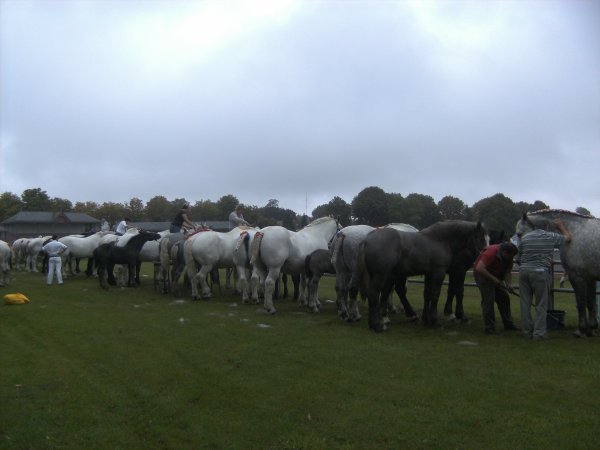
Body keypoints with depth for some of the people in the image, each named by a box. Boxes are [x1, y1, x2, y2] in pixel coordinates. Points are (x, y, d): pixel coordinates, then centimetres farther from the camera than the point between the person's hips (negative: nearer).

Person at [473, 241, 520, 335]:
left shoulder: (508, 257, -9)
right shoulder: (491, 252, -32)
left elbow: (507, 271, -4)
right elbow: (479, 268, -39)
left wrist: (508, 285, -23)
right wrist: (494, 279, -35)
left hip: (495, 276, 8)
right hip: (482, 274, -8)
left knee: (504, 298, 7)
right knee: (488, 299, -14)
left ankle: (508, 324, 19)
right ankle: (489, 327, -7)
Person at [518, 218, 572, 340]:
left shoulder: (525, 238, 7)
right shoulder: (551, 237, 1)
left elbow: (519, 258, 9)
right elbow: (568, 237, 20)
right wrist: (561, 225, 33)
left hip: (523, 271, 3)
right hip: (540, 272, -3)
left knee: (525, 304, 8)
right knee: (541, 305, 6)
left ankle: (527, 332, 15)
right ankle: (539, 333, 5)